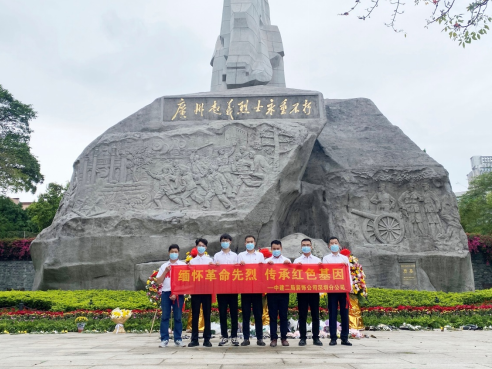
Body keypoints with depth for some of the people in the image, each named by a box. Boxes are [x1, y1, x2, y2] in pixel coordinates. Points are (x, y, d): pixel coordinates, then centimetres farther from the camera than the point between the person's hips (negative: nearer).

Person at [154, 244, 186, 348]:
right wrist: (166, 271, -4)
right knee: (165, 316, 1)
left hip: (178, 294, -1)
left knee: (178, 317, 2)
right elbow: (158, 281, 9)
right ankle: (164, 339, 6)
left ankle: (178, 339, 8)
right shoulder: (164, 266, 11)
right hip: (166, 292, 1)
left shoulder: (183, 265, 6)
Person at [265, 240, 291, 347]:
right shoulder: (267, 261, 9)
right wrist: (267, 265, -15)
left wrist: (288, 264, -14)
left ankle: (284, 337, 13)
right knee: (273, 315, 3)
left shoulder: (287, 260, 10)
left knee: (283, 315, 4)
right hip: (271, 291, 0)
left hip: (283, 291, 0)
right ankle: (273, 338, 9)